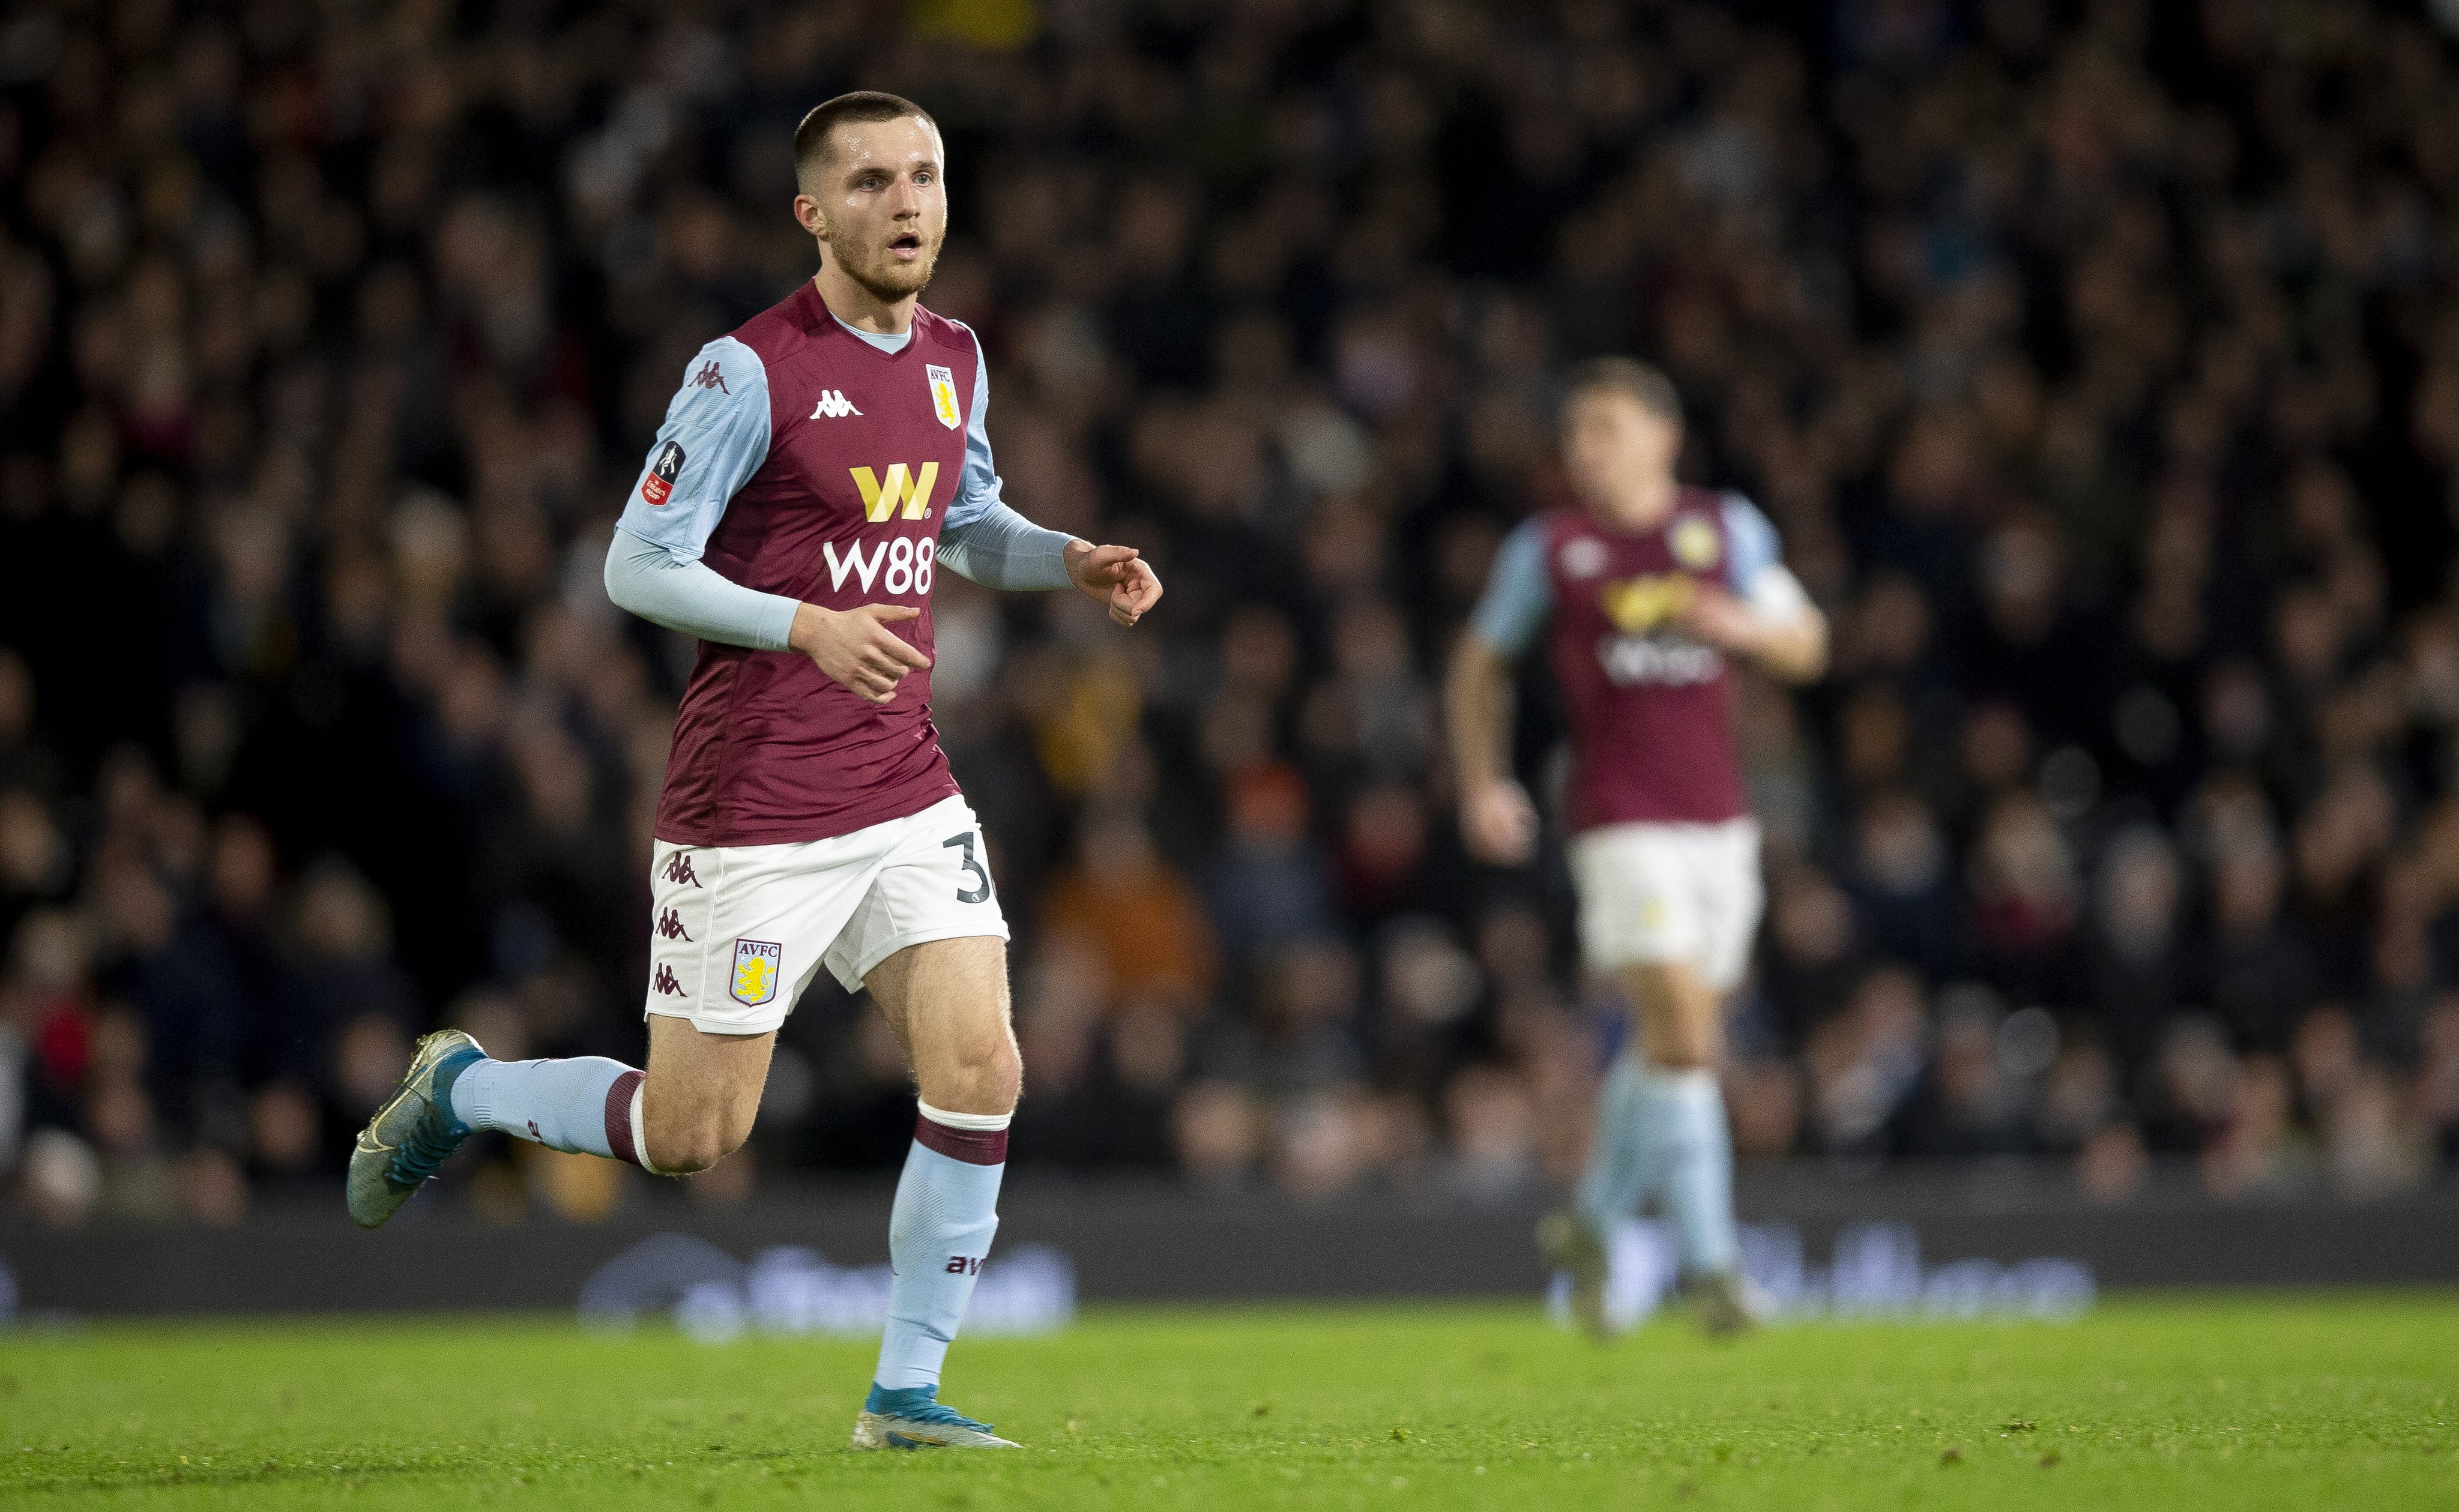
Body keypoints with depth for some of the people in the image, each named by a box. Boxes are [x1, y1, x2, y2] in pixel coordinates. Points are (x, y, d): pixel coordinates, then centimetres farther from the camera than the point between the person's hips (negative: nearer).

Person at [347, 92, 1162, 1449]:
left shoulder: (954, 361, 8)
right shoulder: (750, 371, -14)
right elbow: (636, 566, -14)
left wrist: (1073, 563, 6)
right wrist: (808, 628, -26)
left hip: (907, 800, 6)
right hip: (752, 816, -6)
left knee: (979, 1071, -9)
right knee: (693, 1132, 0)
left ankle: (906, 1392, 4)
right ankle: (457, 1088, 27)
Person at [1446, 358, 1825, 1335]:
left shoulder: (1728, 529, 9)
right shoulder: (1547, 549, 4)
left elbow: (1805, 648, 8)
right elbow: (1481, 664, 15)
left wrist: (1741, 625, -14)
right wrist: (1483, 784, 3)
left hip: (1720, 817, 4)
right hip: (1623, 824, -4)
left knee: (1680, 1041, 9)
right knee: (1680, 1028, -16)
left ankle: (1594, 1224, 29)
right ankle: (1710, 1262, -14)